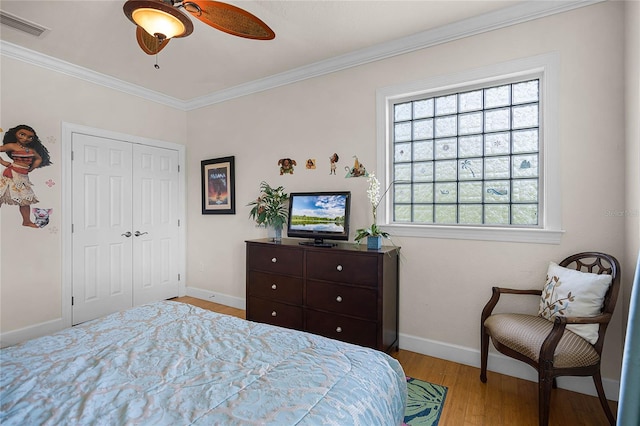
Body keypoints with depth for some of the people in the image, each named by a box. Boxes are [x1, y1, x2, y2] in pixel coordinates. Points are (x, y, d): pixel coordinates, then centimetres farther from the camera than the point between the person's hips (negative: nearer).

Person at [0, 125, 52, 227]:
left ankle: (27, 221, 14)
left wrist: (32, 168, 13)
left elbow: (39, 159, 24)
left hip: (24, 176, 5)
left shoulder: (31, 150, 11)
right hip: (12, 174, -5)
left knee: (26, 199, 7)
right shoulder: (11, 146, -4)